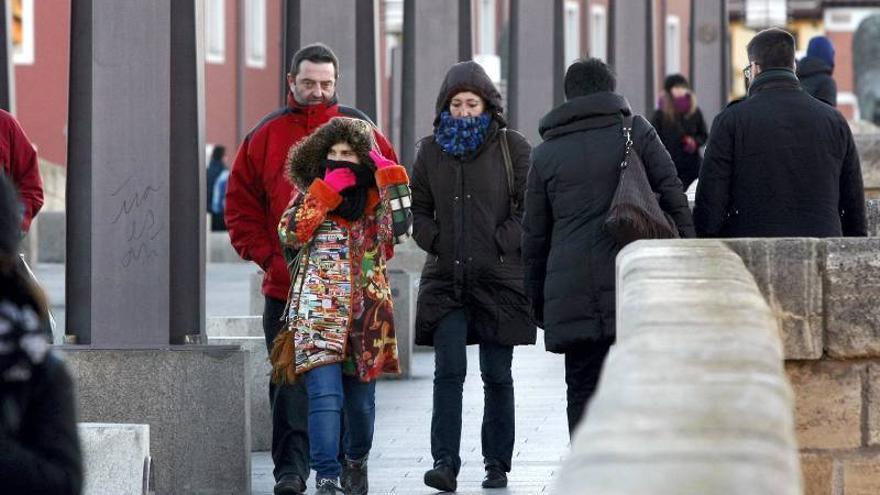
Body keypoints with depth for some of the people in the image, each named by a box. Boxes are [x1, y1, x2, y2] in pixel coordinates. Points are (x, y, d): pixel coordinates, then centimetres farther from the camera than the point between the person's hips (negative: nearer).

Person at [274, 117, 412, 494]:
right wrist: (327, 192, -11)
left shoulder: (375, 201, 7)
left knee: (361, 400, 12)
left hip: (366, 316, 2)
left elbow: (401, 228, -13)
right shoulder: (309, 196, 7)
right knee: (325, 395, -17)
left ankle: (357, 460, 38)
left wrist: (388, 173, -11)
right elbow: (290, 233, -11)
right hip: (319, 315, -2)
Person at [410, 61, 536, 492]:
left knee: (496, 375, 5)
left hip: (499, 278, -1)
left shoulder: (511, 147, 1)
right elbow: (417, 207, 16)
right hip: (446, 279, 1)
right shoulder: (431, 150, 9)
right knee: (448, 372, -10)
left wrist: (501, 244, -10)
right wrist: (434, 241, -1)